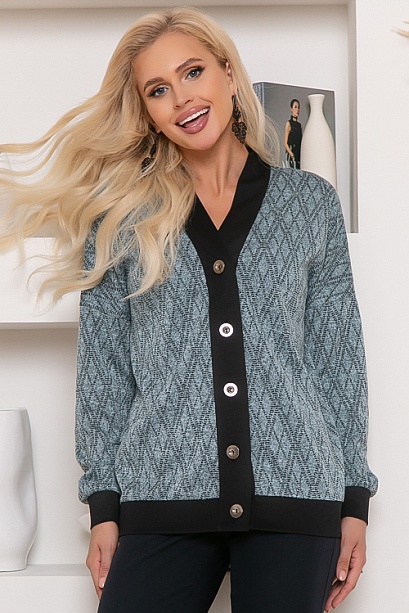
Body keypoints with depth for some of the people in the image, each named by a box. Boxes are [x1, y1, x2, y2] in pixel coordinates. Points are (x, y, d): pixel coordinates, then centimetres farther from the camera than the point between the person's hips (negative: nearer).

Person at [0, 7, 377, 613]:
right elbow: (102, 365, 7)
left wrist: (355, 500, 6)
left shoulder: (310, 202, 10)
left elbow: (339, 357, 10)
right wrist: (104, 505, 2)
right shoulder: (121, 215, 8)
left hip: (295, 494, 1)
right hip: (163, 497, 0)